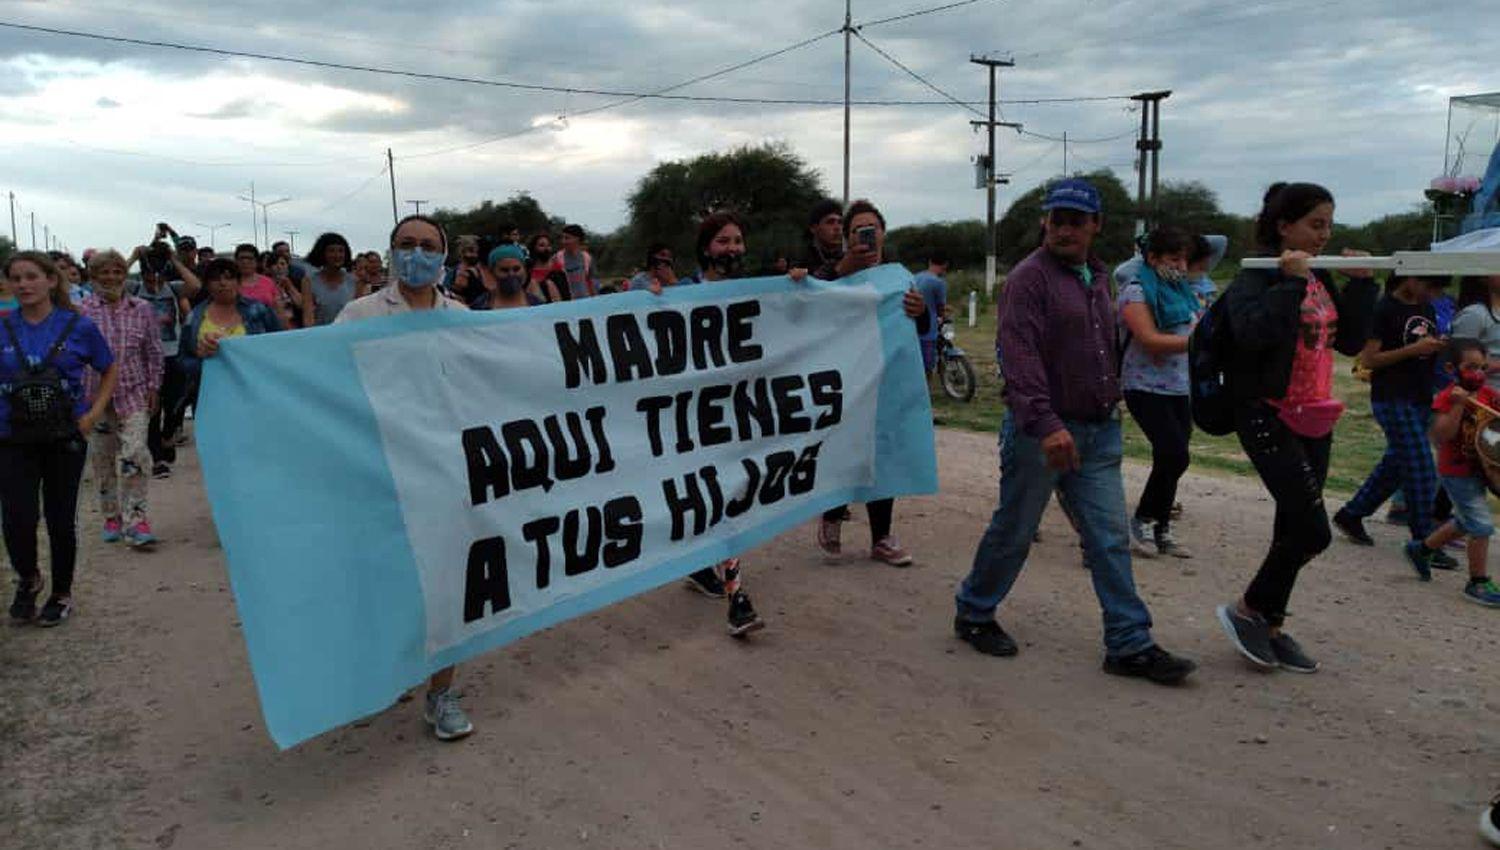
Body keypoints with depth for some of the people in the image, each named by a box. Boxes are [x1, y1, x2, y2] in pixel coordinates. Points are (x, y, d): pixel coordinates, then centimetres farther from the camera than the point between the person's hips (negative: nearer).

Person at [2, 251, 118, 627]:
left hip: (65, 437, -1)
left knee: (61, 519, 6)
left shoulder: (79, 326, -2)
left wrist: (94, 413, -2)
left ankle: (61, 593, 26)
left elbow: (110, 371, 9)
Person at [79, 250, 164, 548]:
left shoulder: (142, 310, 4)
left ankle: (135, 521, -7)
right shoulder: (81, 311, 0)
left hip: (134, 395, 0)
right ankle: (111, 516, 26)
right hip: (96, 396, 1)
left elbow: (154, 353, 8)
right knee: (102, 458, 10)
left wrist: (154, 387, 3)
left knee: (135, 455, -12)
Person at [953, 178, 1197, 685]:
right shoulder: (1029, 278, -11)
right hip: (1041, 431, -7)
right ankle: (973, 614, 26)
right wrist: (1046, 425, -32)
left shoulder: (1098, 278, 15)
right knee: (1013, 533, 6)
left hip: (1099, 431, 7)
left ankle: (1130, 644, 11)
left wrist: (1111, 403, 19)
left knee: (1110, 539, 5)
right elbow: (1021, 357, -23)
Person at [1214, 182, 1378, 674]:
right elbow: (1249, 332, -27)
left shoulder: (1320, 279, 14)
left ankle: (1271, 626, 23)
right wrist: (1291, 281, -25)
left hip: (1314, 417, 8)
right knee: (1313, 531, -11)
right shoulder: (1257, 275, -10)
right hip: (1268, 415, -8)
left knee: (1294, 529, 11)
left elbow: (1351, 341, 14)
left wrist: (1361, 284, 4)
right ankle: (1248, 610, 8)